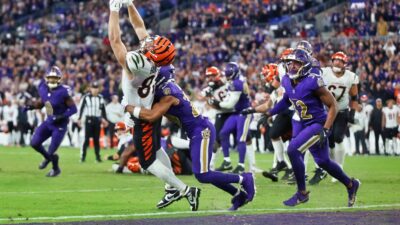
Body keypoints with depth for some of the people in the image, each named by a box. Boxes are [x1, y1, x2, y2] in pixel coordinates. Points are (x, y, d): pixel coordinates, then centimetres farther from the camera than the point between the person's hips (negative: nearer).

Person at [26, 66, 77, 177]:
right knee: (34, 143, -1)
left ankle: (56, 169, 28)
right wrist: (32, 105, -2)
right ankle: (47, 157, 30)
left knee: (51, 152, -4)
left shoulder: (63, 92, -22)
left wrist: (62, 116, -29)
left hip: (60, 125, -6)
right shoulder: (43, 89, -3)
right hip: (49, 122, 6)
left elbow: (73, 108, -18)